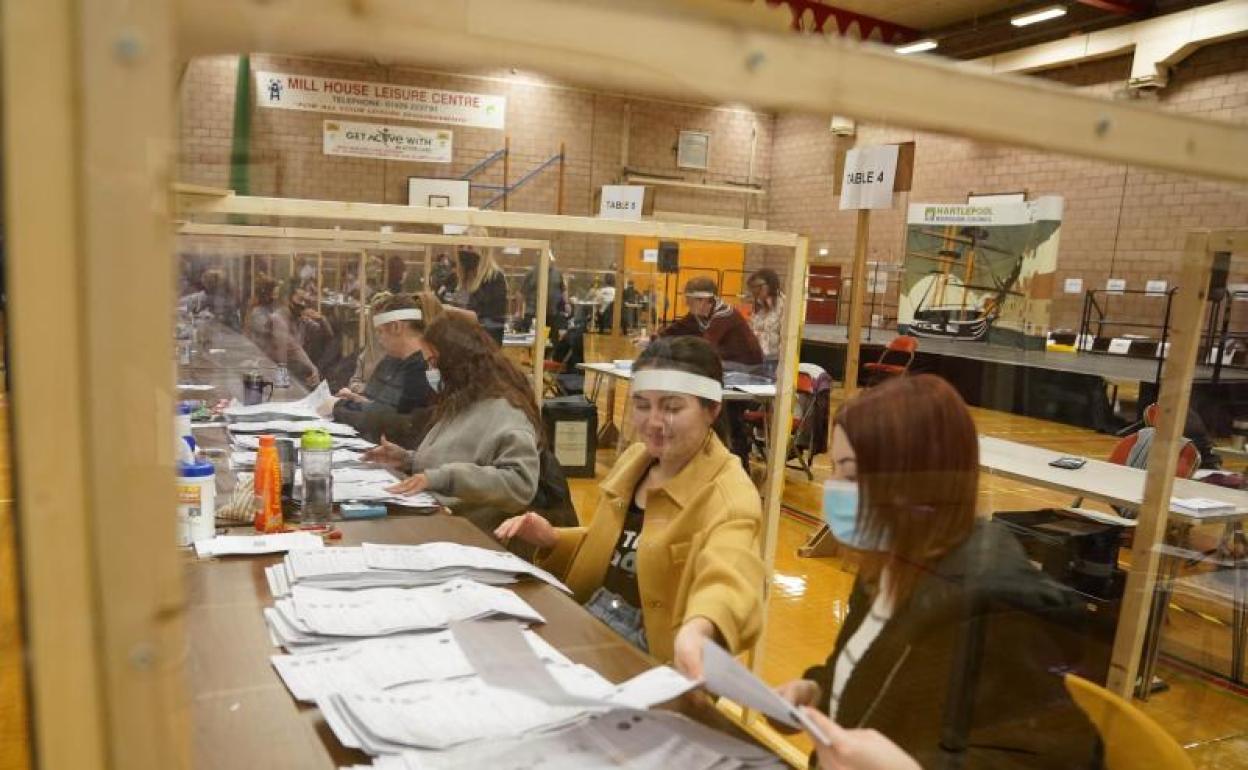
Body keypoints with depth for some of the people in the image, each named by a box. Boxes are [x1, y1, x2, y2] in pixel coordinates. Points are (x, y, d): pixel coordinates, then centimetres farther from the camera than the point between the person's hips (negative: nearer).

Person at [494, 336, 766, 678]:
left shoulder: (730, 495, -17)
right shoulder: (634, 459, 5)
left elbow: (728, 578, -38)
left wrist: (697, 628, -60)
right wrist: (552, 540, 1)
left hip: (652, 661, -7)